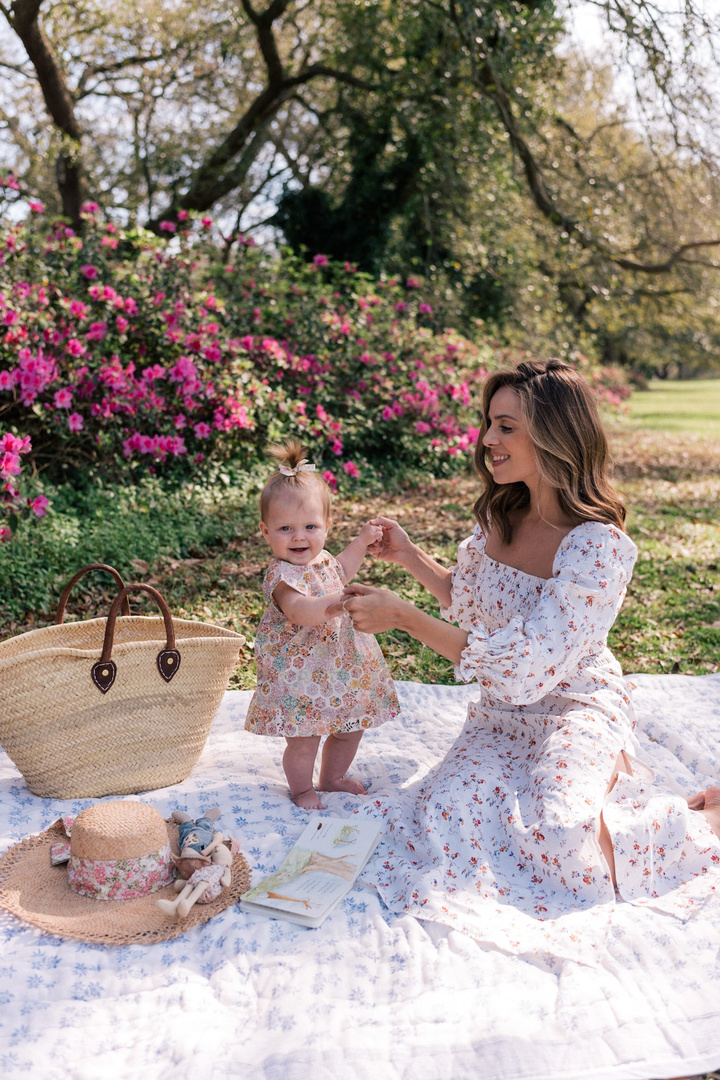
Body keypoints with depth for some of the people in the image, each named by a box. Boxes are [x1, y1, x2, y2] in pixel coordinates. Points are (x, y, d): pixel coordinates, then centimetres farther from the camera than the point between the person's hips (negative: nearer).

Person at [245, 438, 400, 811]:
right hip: (299, 672, -8)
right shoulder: (281, 575, -24)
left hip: (341, 665, 8)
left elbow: (340, 570, 28)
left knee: (349, 727, 20)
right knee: (303, 738, 0)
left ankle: (332, 777, 44)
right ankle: (302, 789, 27)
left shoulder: (322, 559, 3)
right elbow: (300, 611, -42)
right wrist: (337, 602, -53)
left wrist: (362, 542, 18)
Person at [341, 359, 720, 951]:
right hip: (501, 715, 6)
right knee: (451, 816, -17)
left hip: (578, 708, -6)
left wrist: (404, 616, -28)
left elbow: (523, 669, -28)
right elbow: (473, 602, 17)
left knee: (563, 835, -30)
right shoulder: (500, 516, -1)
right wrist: (411, 556, 2)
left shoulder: (600, 547, -24)